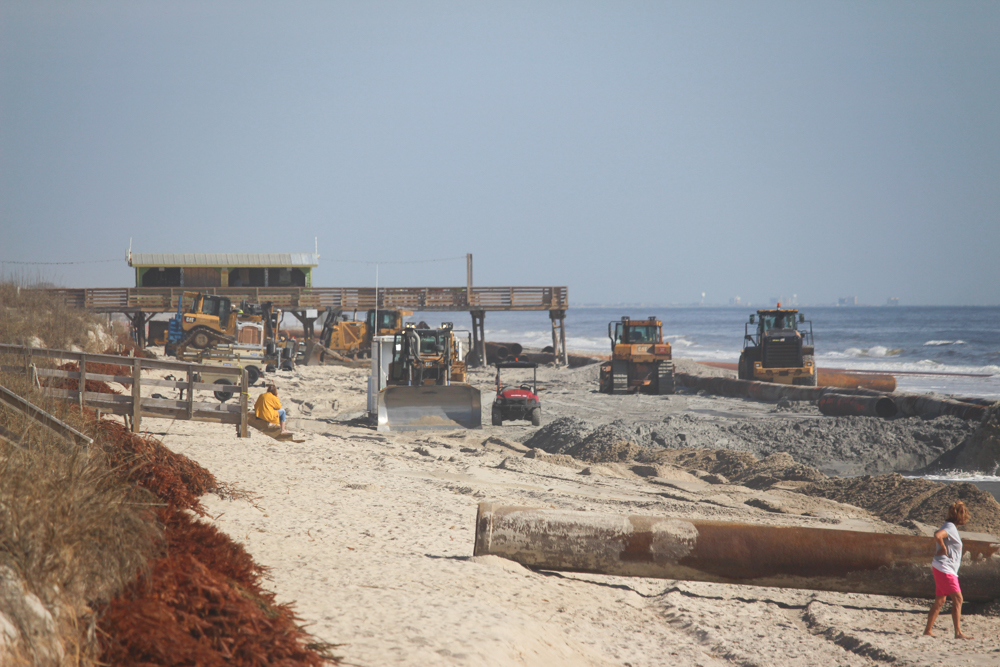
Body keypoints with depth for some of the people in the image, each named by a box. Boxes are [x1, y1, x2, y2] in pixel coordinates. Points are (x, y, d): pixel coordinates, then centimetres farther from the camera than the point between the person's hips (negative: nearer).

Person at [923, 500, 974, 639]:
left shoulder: (952, 527, 15)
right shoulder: (950, 527, -15)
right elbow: (937, 536, -33)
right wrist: (943, 548, -20)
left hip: (945, 570, 10)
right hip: (944, 569, -10)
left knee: (939, 601, 13)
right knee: (957, 598, -13)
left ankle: (928, 630, 17)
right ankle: (958, 632, -15)